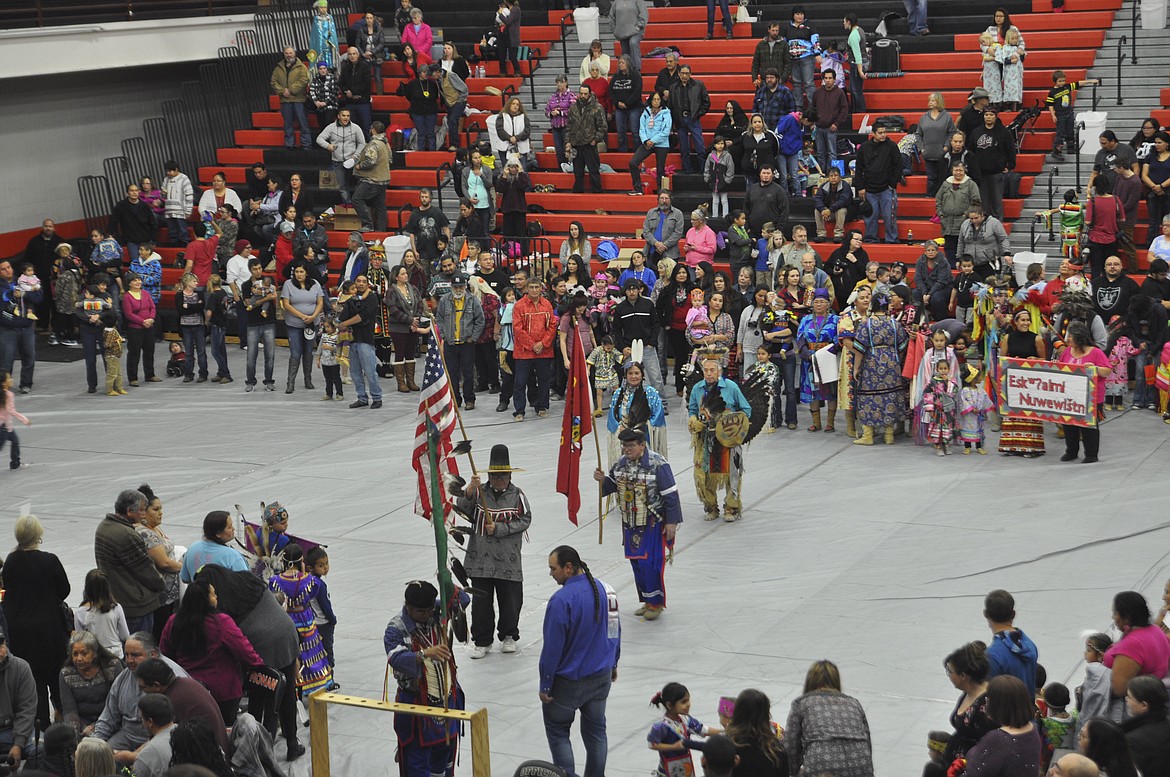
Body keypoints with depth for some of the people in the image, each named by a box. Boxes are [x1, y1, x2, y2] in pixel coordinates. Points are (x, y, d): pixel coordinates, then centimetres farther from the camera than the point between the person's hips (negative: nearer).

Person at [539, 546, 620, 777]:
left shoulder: (561, 600, -23)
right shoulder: (604, 590, -1)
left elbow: (552, 647, -19)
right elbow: (615, 631, 12)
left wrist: (545, 685, -10)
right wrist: (613, 664, 25)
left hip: (568, 682, -6)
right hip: (602, 677, 6)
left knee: (557, 732, 9)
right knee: (596, 730, 16)